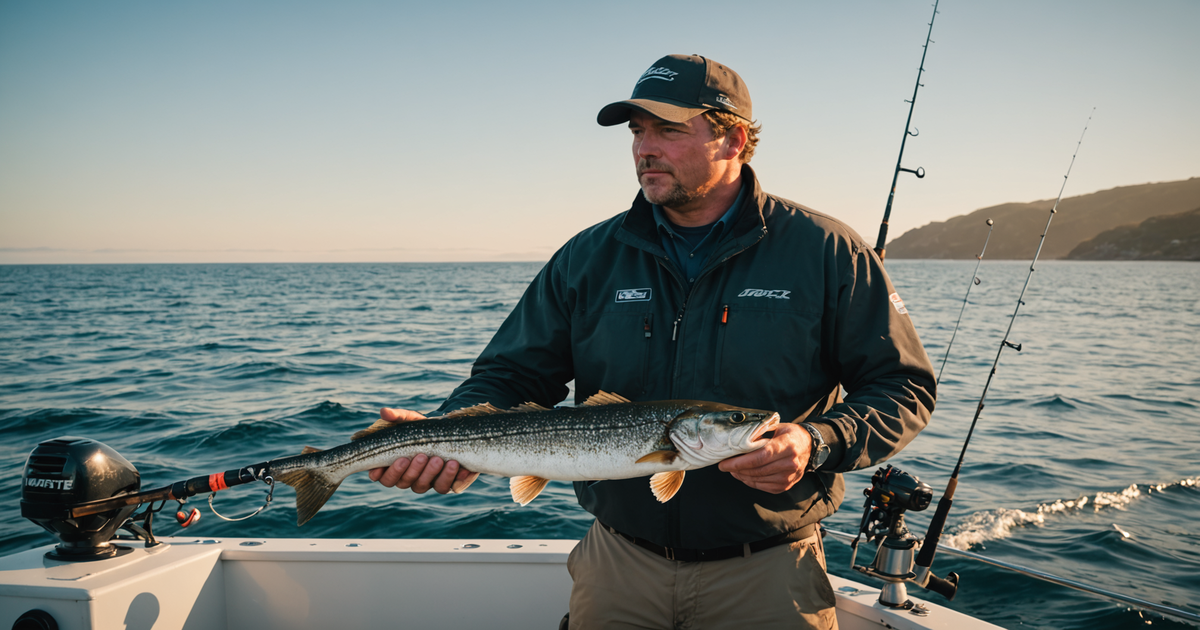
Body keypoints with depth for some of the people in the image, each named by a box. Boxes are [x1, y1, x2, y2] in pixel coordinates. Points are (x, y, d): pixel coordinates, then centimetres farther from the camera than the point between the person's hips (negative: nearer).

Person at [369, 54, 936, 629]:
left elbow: (903, 387, -3)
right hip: (618, 563, 3)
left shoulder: (825, 252, -7)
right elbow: (510, 376, 3)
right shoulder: (588, 258, 1)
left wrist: (817, 443, -22)